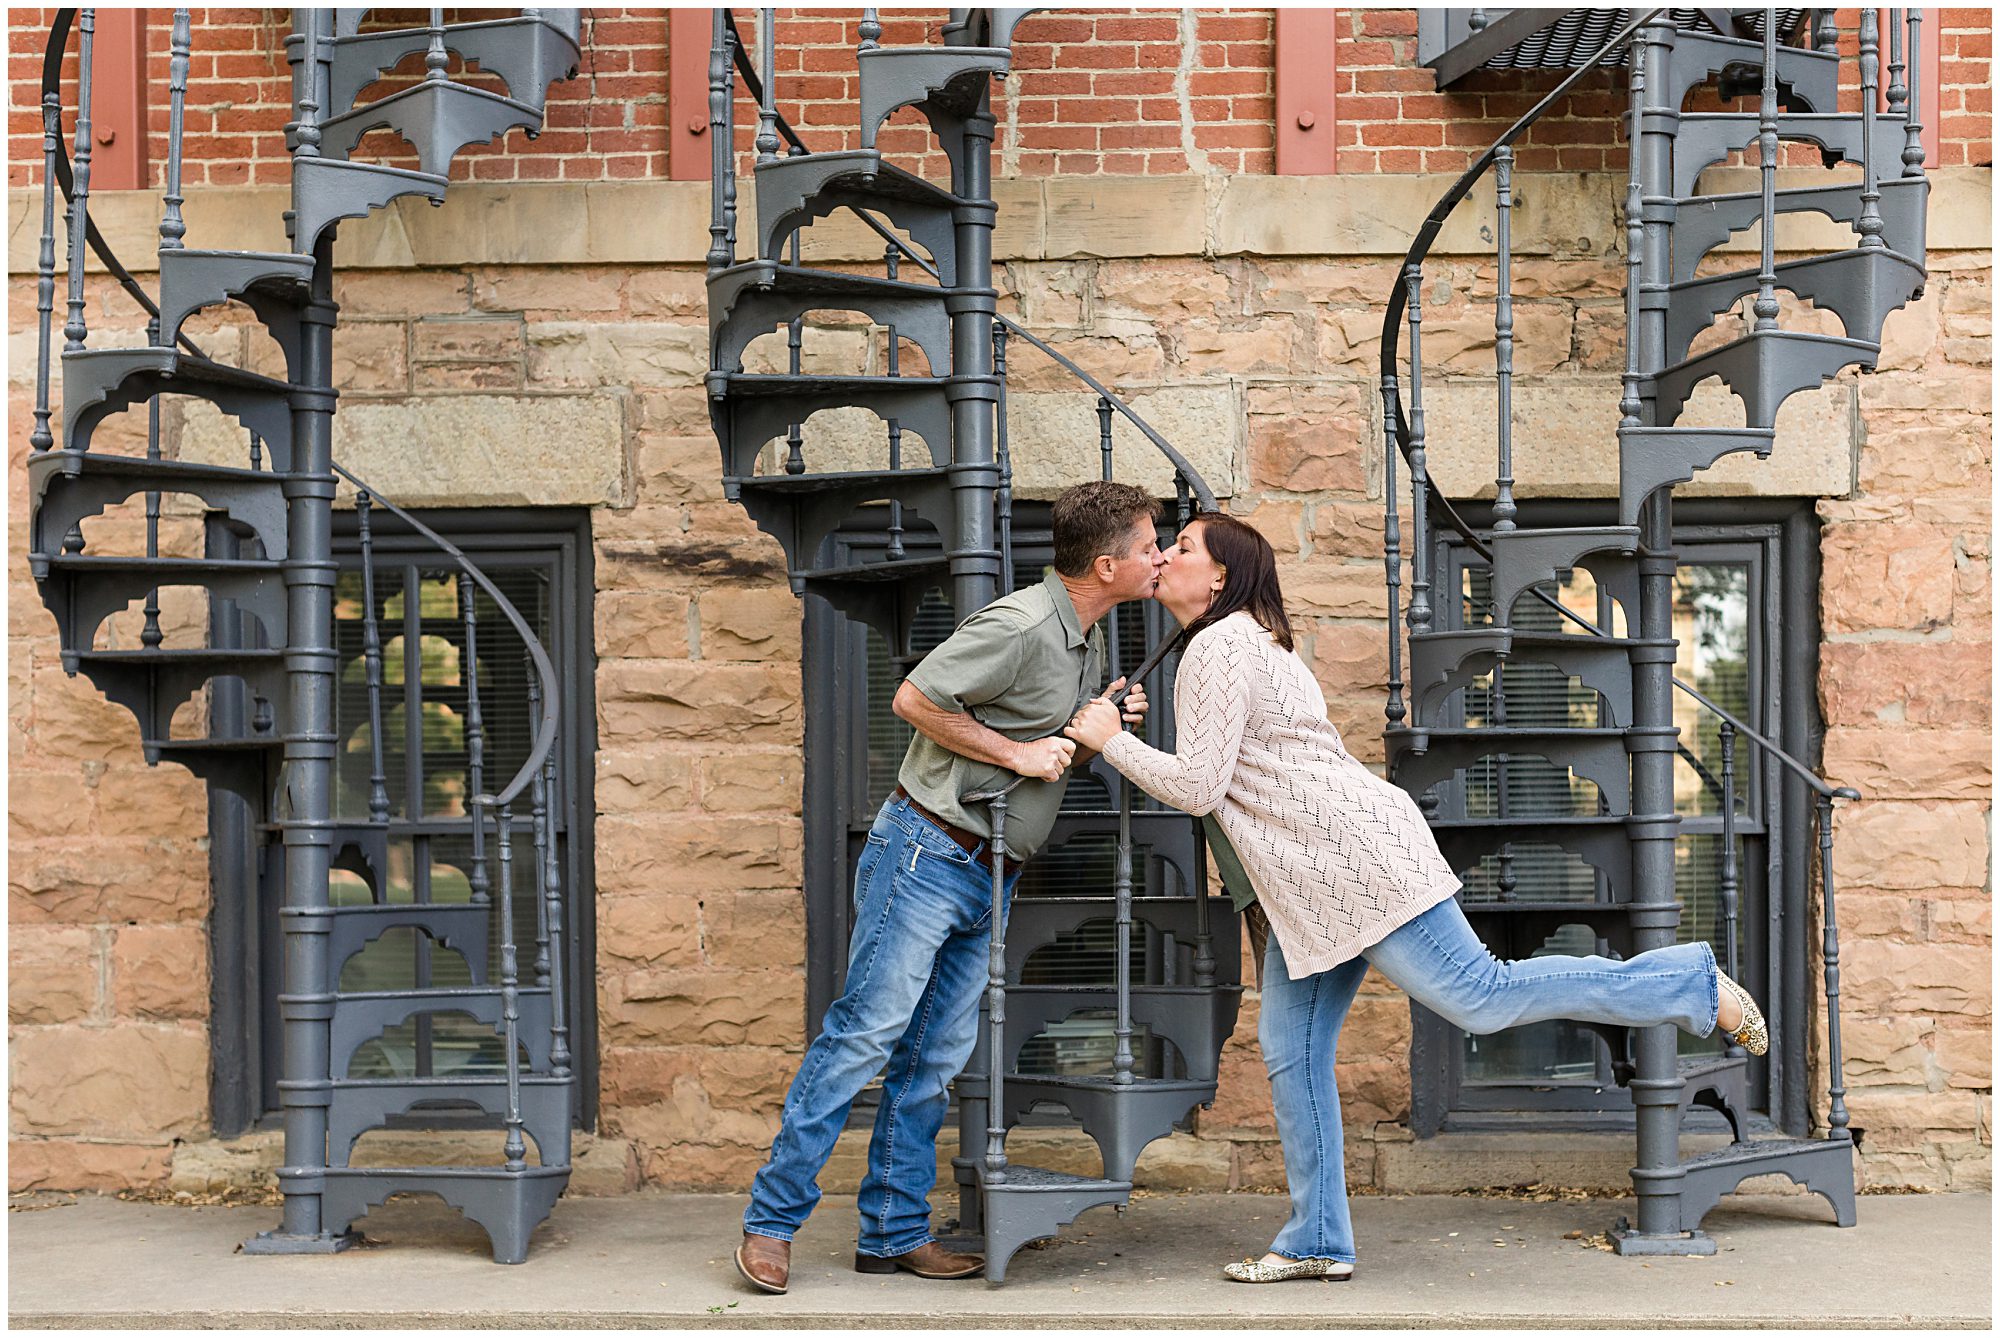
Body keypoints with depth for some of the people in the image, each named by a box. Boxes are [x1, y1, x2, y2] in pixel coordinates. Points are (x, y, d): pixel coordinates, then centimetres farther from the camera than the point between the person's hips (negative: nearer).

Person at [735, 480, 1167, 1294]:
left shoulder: (1090, 641, 14)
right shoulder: (1021, 625, -16)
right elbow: (914, 699, -17)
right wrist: (1017, 753, -16)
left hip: (990, 876, 9)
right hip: (928, 851, -9)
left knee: (935, 1057, 8)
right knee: (867, 1031, -9)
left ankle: (894, 1233, 13)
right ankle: (771, 1220, -4)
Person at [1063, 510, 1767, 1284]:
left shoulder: (1220, 646, -10)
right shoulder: (1244, 641, 23)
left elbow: (1196, 786, -15)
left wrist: (1112, 741, -4)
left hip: (1354, 856, -11)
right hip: (1310, 881, 11)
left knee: (1481, 997, -12)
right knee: (1290, 1049, 7)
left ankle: (1693, 985, -3)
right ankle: (1317, 1243, 9)